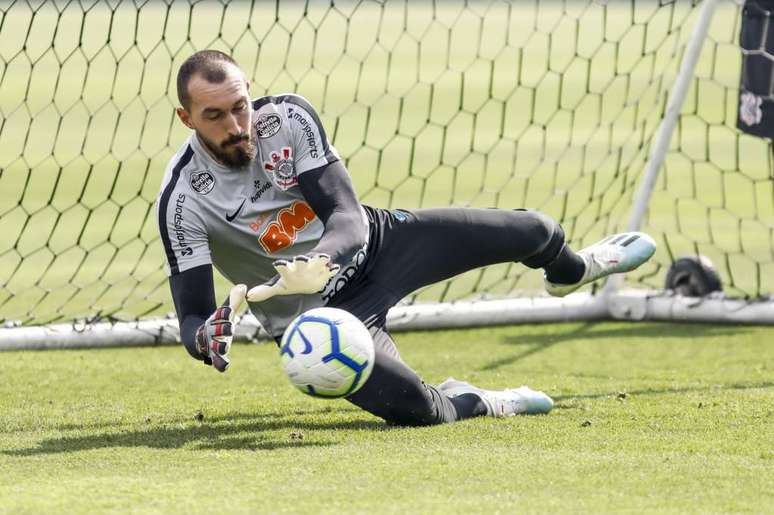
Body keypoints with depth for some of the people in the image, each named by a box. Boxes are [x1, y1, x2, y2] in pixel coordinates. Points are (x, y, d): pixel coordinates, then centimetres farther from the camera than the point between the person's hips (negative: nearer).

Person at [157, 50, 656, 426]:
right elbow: (192, 316, -26)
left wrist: (322, 263, -47)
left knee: (533, 230, 11)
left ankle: (570, 270, 52)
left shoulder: (288, 117, -21)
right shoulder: (184, 199, -28)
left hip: (371, 244, 4)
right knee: (410, 406, -31)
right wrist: (207, 338, -52)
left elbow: (348, 217, -23)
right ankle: (472, 403, 8)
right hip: (314, 314, -4)